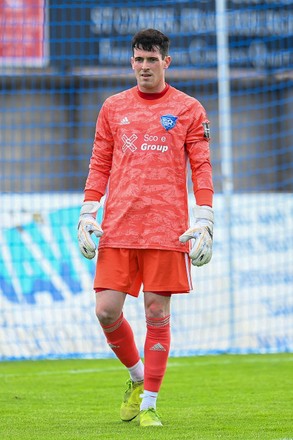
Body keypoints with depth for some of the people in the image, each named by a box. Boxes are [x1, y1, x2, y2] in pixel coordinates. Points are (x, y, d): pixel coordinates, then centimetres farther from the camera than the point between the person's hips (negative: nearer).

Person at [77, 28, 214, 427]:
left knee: (157, 312, -3)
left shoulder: (189, 110, 6)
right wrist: (87, 215, 4)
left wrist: (204, 222, -5)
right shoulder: (113, 108, 13)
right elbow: (99, 165, 14)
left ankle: (149, 404, 6)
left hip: (166, 228, -2)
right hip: (117, 229, 2)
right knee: (106, 311, -4)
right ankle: (137, 376, 22)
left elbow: (201, 168, 4)